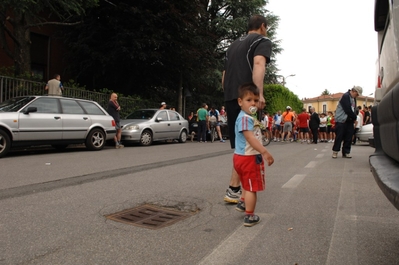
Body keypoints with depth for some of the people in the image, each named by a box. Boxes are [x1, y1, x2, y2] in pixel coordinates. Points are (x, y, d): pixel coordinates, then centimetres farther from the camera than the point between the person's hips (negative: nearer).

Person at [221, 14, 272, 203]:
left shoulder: (233, 45, 28)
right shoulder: (263, 41, 5)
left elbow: (224, 75, 28)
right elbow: (258, 64, -16)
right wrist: (259, 93, -25)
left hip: (230, 98, 8)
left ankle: (240, 185, 25)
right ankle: (233, 190, -5)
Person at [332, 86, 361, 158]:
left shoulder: (353, 98, 15)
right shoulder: (345, 96, -12)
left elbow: (353, 109, 17)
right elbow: (348, 110, -17)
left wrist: (354, 117, 0)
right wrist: (355, 117, -6)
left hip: (349, 120, 8)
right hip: (341, 120, -8)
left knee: (348, 137, 5)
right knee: (339, 137, -5)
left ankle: (346, 152, 11)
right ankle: (335, 151, 5)